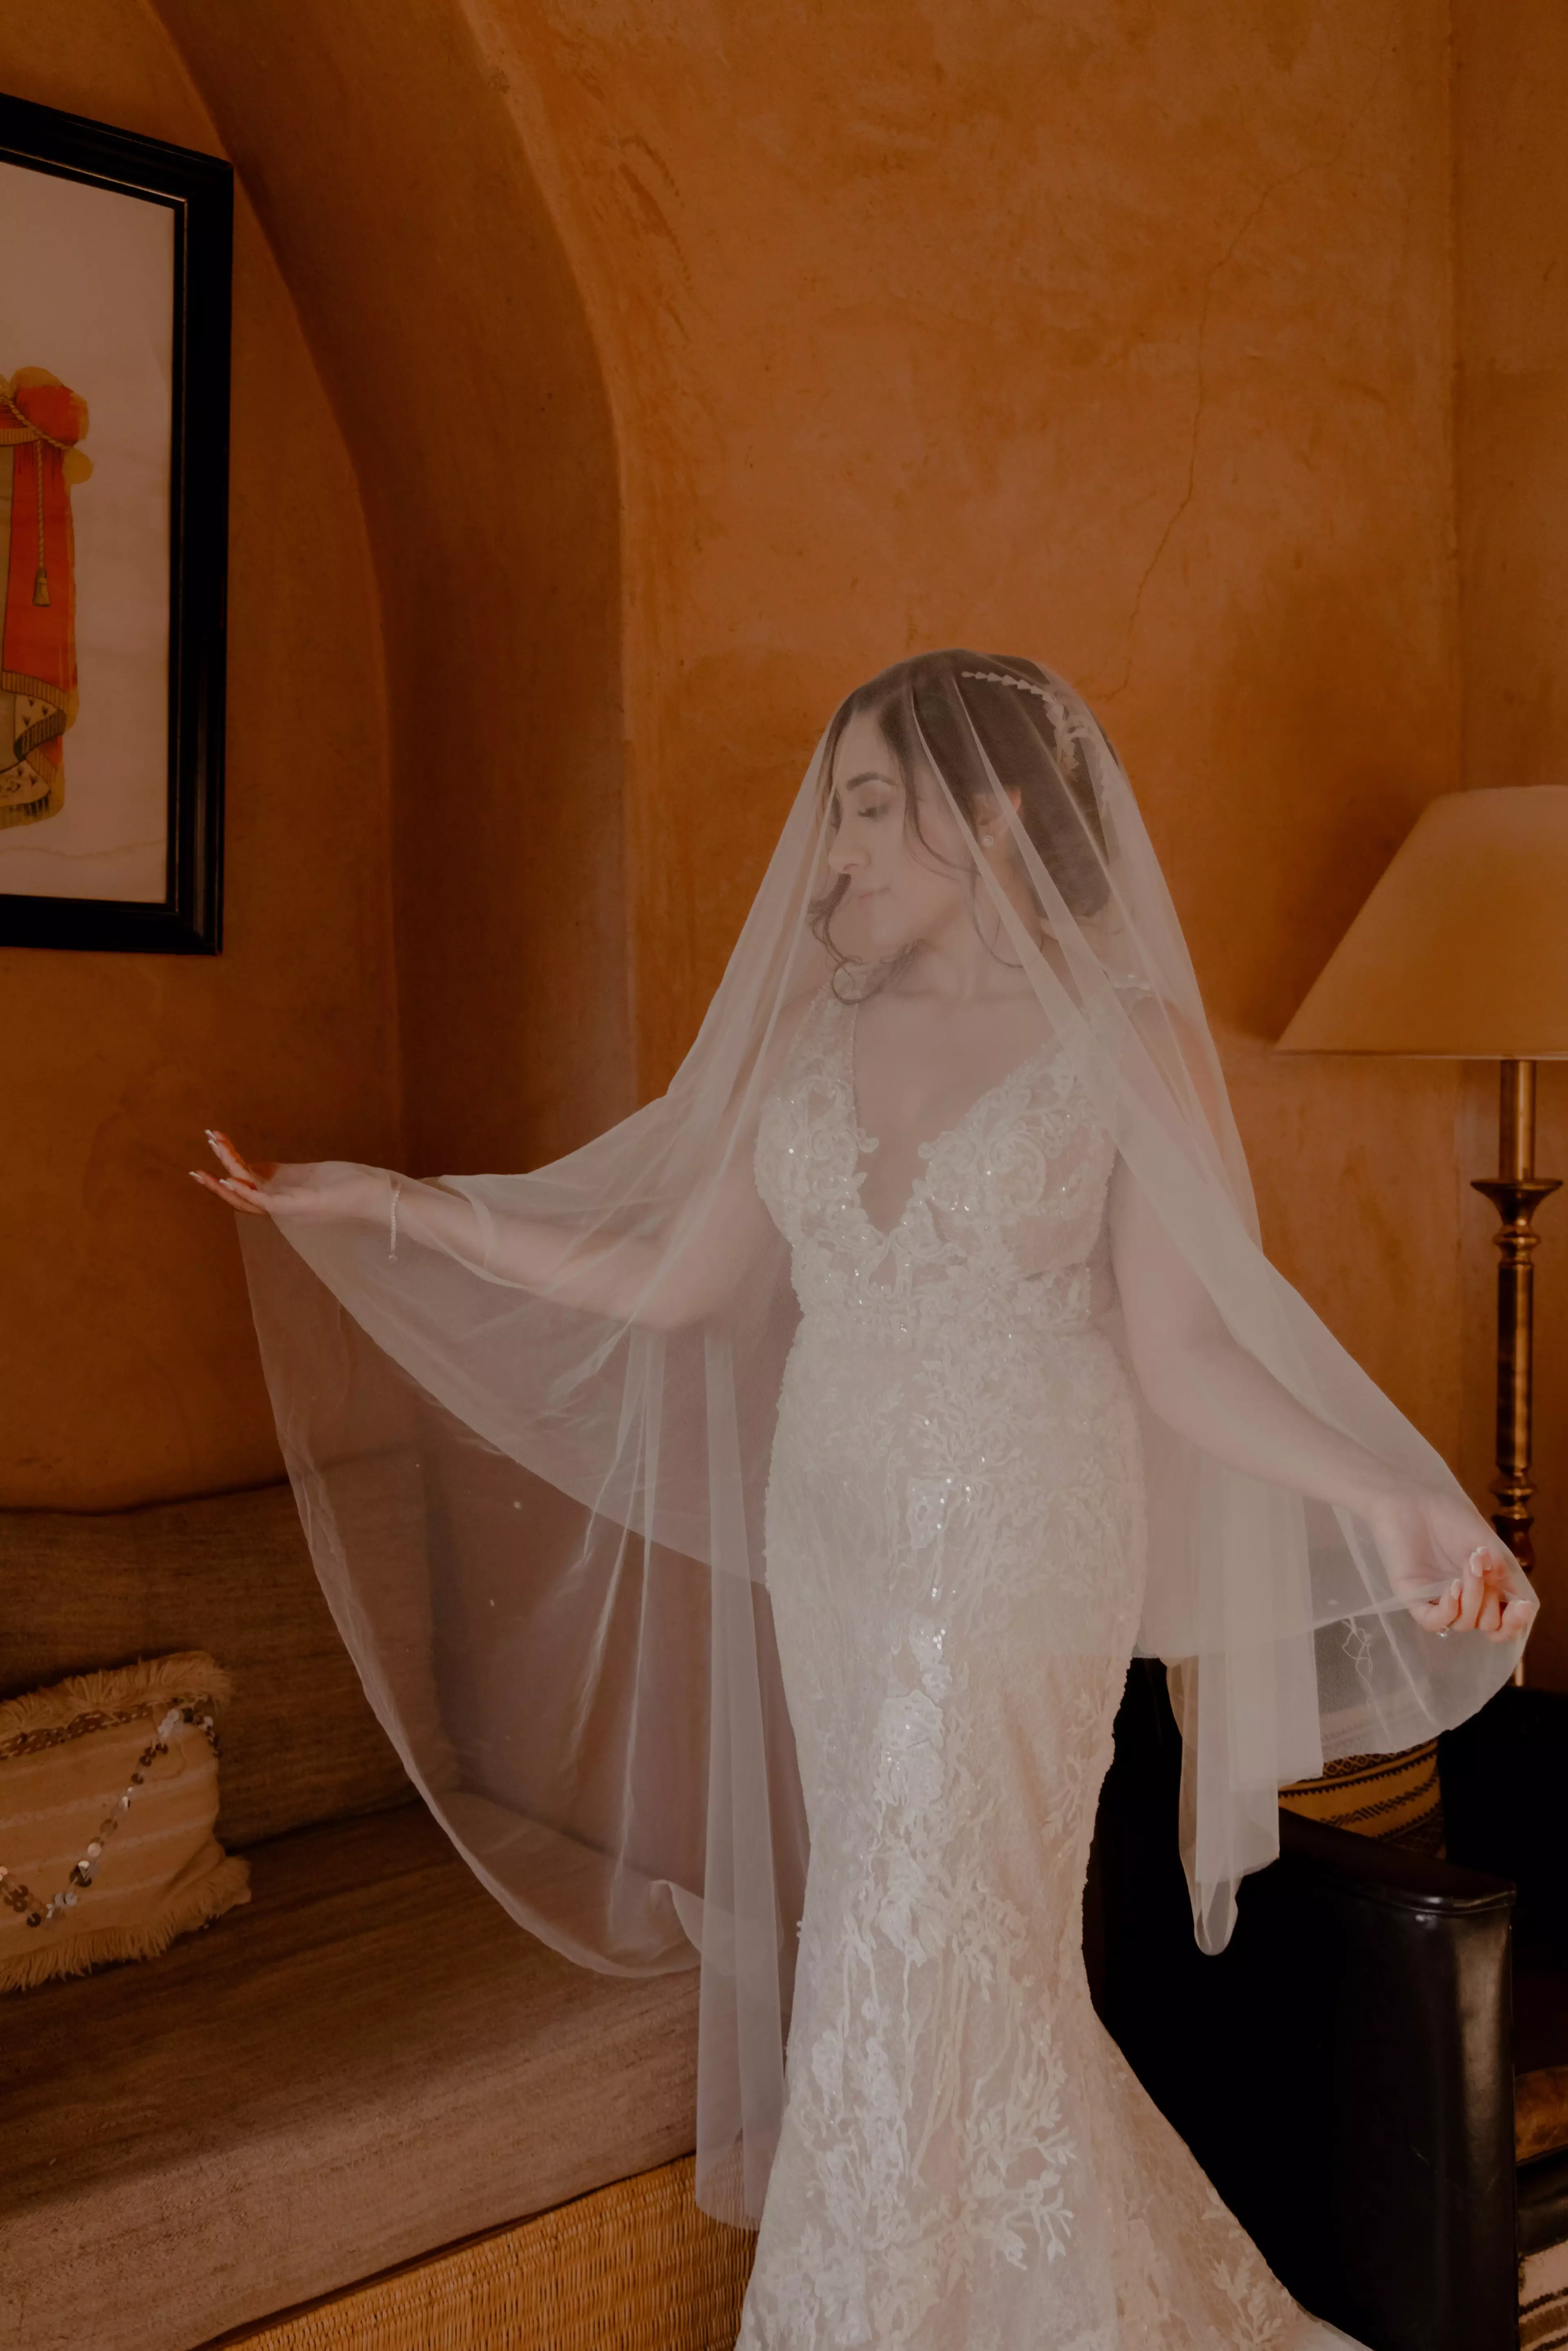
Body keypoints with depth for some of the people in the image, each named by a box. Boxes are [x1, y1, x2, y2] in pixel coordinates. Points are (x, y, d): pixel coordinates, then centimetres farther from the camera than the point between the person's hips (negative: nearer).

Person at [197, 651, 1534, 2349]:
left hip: (1021, 1556, -5)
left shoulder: (1122, 1036, -7)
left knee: (925, 1978, 1)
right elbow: (662, 1282, 8)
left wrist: (1395, 1502, -24)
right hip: (831, 1547, 5)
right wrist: (376, 1203, 8)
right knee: (971, 1970, 15)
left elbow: (1182, 1356, -9)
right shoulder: (811, 1036, 6)